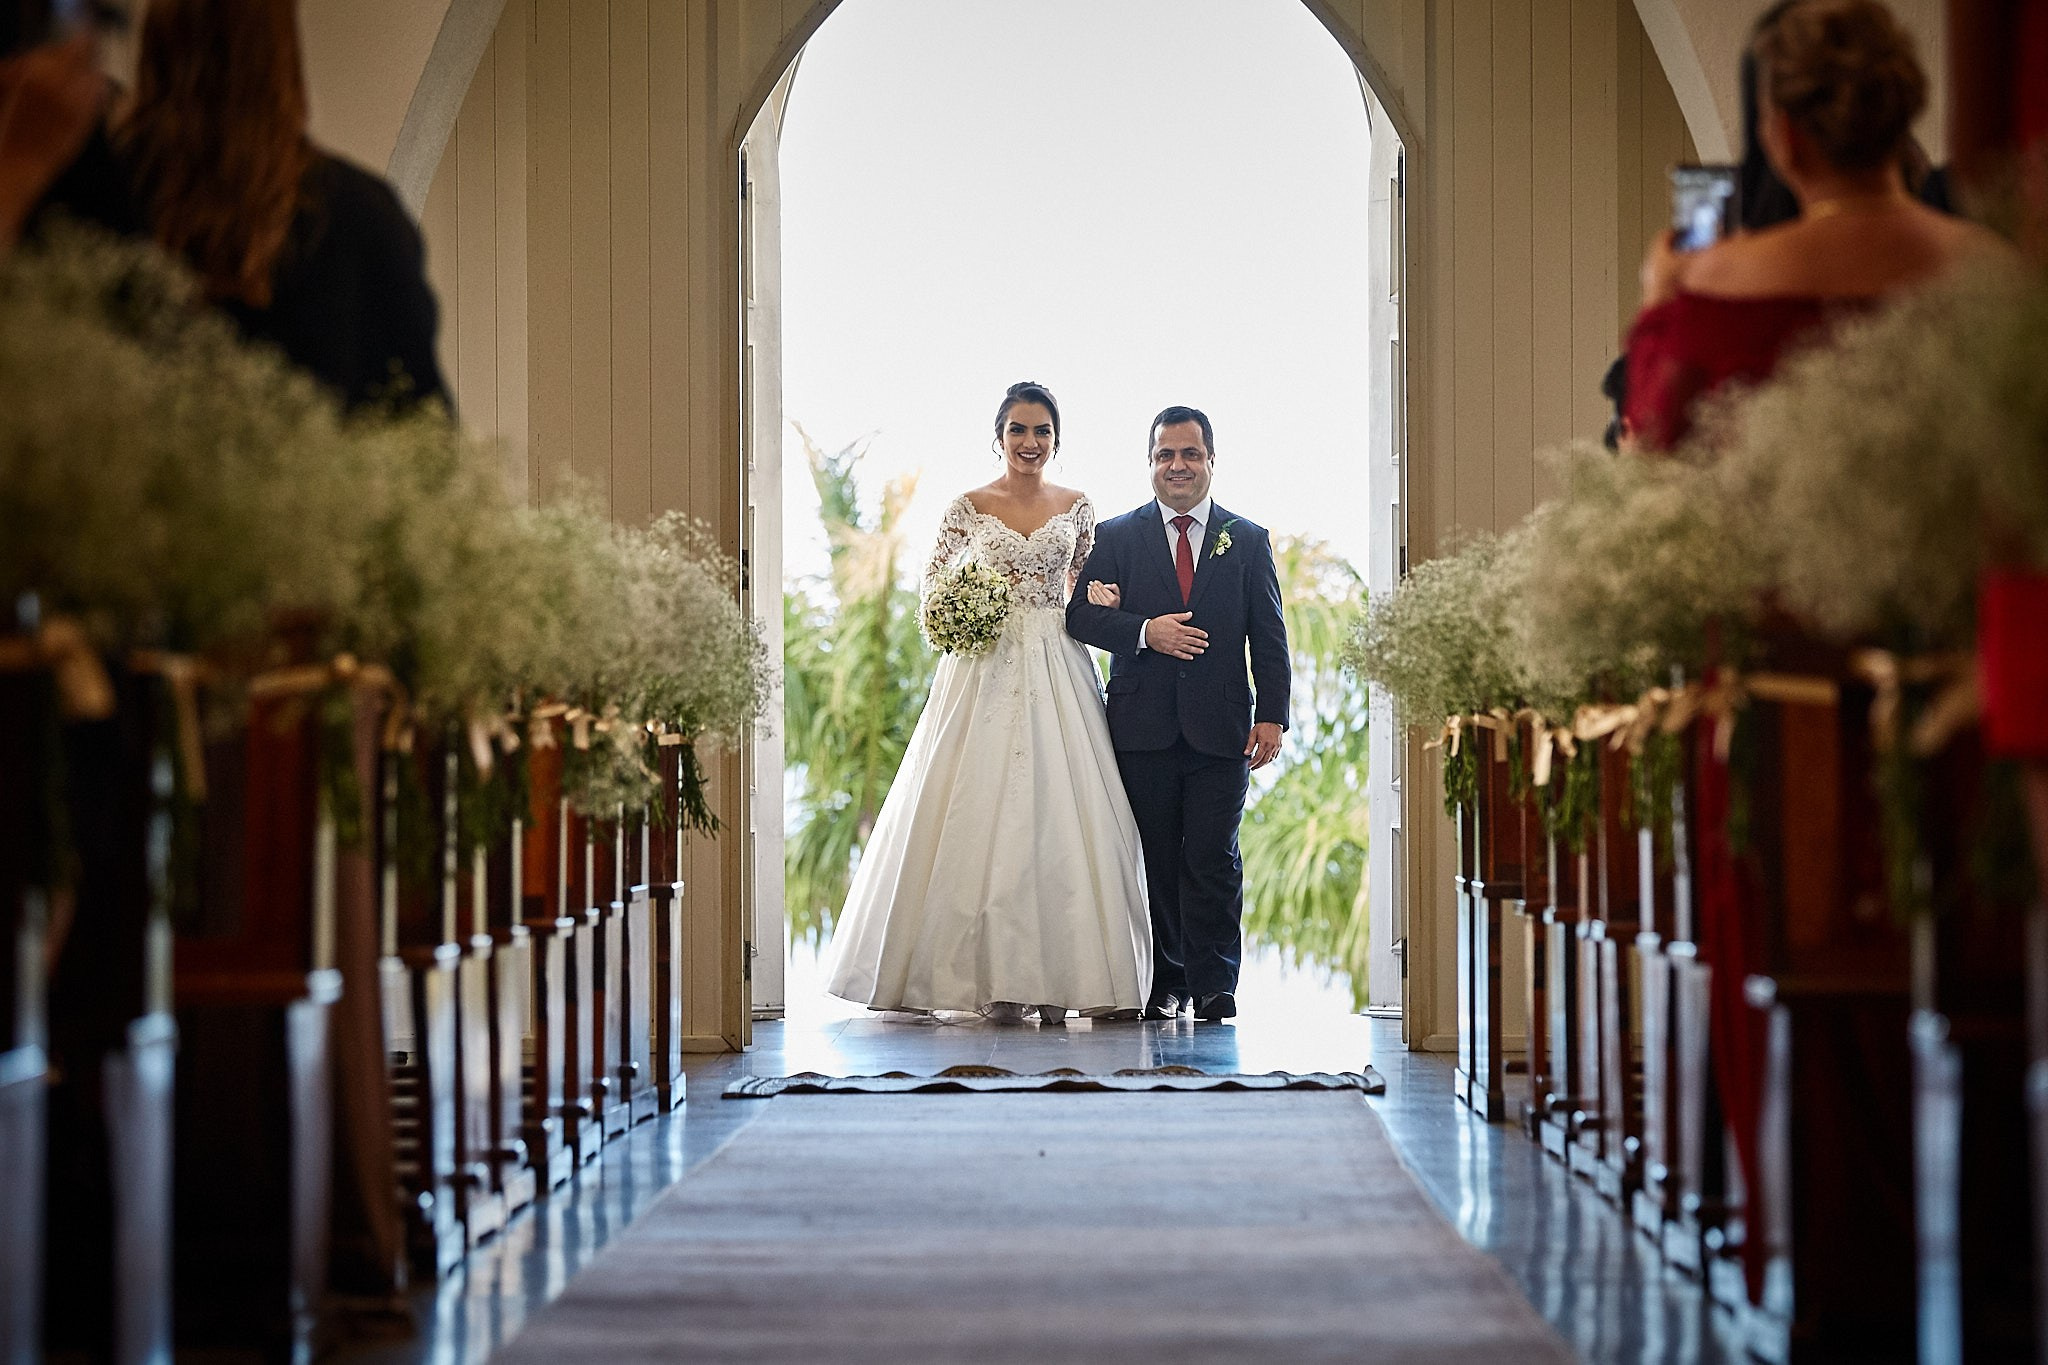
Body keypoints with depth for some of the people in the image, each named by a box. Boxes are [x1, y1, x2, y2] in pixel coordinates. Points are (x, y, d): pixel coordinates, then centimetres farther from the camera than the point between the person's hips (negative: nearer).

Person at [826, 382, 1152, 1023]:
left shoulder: (1076, 506, 9)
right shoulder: (970, 507, 3)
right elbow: (934, 580, 10)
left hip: (1058, 671, 2)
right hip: (986, 668, -1)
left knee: (1058, 812, -6)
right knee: (985, 810, -7)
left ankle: (1055, 976, -3)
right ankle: (998, 978, -6)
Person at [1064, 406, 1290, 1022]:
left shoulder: (1248, 541, 11)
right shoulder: (1117, 536, 9)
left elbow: (1270, 637, 8)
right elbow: (1081, 614, 1)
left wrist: (1271, 716, -2)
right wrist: (1144, 631, -15)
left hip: (1220, 729, 0)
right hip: (1144, 728, 0)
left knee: (1213, 860, -5)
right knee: (1157, 861, 3)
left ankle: (1213, 984, 2)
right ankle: (1166, 983, 11)